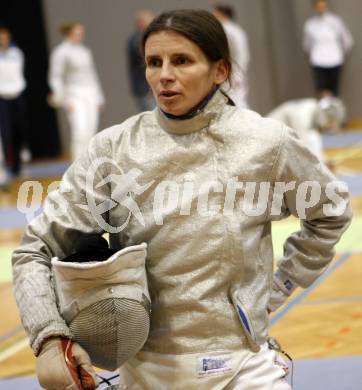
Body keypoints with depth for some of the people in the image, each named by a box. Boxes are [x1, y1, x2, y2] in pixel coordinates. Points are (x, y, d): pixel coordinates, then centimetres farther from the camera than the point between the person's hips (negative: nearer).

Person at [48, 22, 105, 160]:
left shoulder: (85, 51, 16)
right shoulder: (61, 52, -4)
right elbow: (55, 78, -7)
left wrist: (99, 98, 18)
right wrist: (62, 100, -15)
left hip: (90, 93, 7)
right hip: (74, 95, -7)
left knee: (90, 133, 2)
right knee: (80, 131, -20)